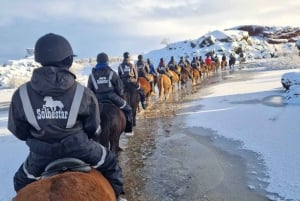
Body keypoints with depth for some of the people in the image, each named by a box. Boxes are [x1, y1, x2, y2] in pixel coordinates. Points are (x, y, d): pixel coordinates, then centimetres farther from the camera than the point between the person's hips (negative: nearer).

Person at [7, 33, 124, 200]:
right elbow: (94, 128, -4)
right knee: (111, 164, 25)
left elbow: (18, 131, -1)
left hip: (42, 153, 2)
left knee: (22, 181, 32)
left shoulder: (21, 95, -12)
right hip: (79, 147, -1)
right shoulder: (84, 94, -16)